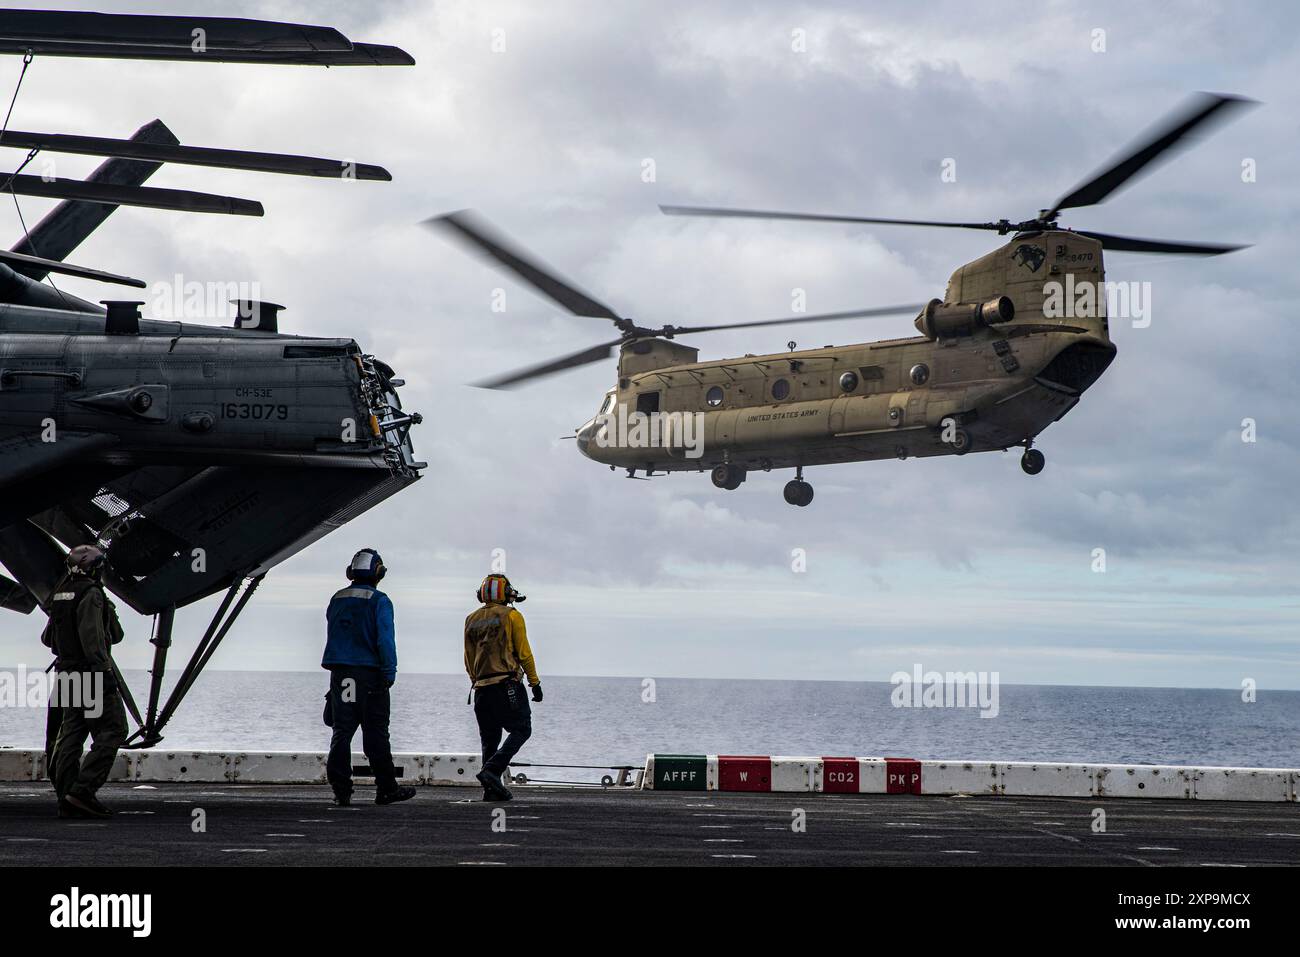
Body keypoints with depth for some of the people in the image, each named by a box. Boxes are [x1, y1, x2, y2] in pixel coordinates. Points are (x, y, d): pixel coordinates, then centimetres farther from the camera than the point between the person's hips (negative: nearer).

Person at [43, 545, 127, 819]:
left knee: (72, 732, 8)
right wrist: (104, 669, -24)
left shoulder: (60, 595, 15)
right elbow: (92, 636, -22)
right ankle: (83, 790, -17)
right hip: (89, 673, -9)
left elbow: (48, 638, 23)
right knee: (112, 729, -7)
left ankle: (67, 800, 5)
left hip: (67, 673, 9)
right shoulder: (91, 594, -12)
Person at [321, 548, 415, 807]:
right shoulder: (379, 601, -6)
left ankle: (340, 790, -1)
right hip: (369, 674, -4)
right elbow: (385, 639, -13)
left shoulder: (337, 600, 13)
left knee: (341, 732, 4)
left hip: (340, 674, 4)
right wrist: (389, 673, -10)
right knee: (375, 733, 0)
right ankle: (386, 788, 4)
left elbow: (333, 637, 16)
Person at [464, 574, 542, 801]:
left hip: (481, 688, 6)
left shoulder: (471, 620, 13)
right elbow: (524, 653, -5)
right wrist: (535, 683, 0)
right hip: (507, 685, -6)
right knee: (521, 730, 0)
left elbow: (468, 660, 15)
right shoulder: (511, 616, -3)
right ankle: (491, 770, -17)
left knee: (489, 738, 10)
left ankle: (492, 789, 6)